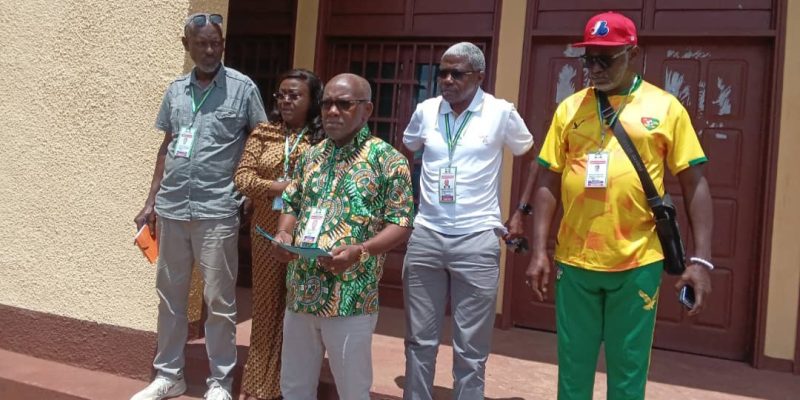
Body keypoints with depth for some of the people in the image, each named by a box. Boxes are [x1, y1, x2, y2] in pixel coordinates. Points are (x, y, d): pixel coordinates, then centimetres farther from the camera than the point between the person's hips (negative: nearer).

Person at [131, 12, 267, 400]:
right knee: (169, 296, 14)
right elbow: (166, 147, 16)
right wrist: (151, 201, 15)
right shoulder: (175, 90, 11)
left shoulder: (243, 88, -3)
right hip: (171, 209, 5)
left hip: (216, 212, -4)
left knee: (219, 303, 4)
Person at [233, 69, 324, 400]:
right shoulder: (263, 133, 7)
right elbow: (243, 176, -1)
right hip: (267, 232, 3)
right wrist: (281, 188, -14)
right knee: (266, 304, 12)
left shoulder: (325, 138, -2)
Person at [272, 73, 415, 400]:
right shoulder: (311, 156, 12)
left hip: (350, 300, -5)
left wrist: (359, 251, -24)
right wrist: (283, 234, -1)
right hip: (300, 294, 6)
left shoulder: (387, 160, -6)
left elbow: (402, 225, -9)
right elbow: (291, 204, 21)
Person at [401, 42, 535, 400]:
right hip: (425, 236, 3)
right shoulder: (426, 110, 6)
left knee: (470, 349, 7)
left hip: (477, 241, -2)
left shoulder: (501, 113, -2)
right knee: (420, 340, 13)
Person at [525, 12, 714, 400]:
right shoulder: (569, 108, 6)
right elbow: (548, 182, 6)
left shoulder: (665, 107, 1)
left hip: (638, 263, -1)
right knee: (573, 368, 13)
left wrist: (701, 258, -5)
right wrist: (539, 251, 0)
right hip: (574, 261, 2)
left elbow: (694, 185, 2)